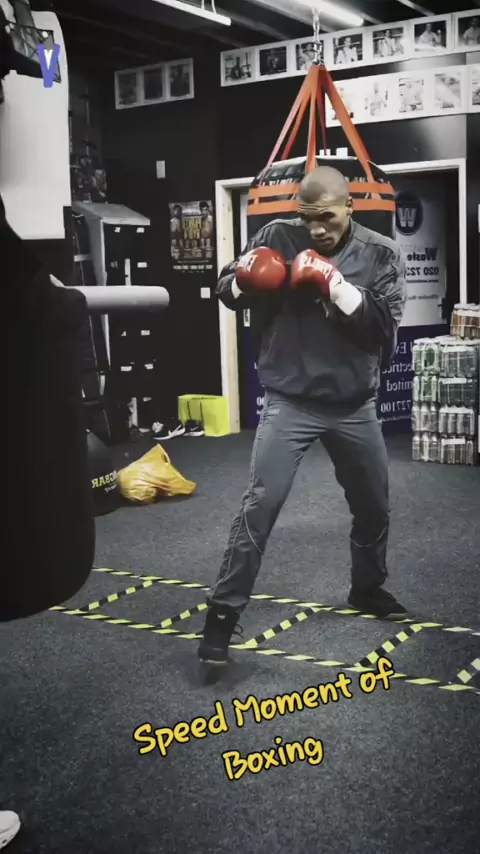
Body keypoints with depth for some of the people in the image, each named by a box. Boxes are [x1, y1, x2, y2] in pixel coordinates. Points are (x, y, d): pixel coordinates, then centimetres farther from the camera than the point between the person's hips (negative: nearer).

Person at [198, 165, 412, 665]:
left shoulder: (381, 255, -3)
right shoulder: (279, 236, -5)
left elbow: (385, 327, -14)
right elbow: (225, 290, 1)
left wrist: (336, 285, -25)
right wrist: (244, 278, -22)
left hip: (354, 406, 3)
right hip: (290, 402, -3)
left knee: (374, 507, 17)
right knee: (260, 505, -10)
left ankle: (368, 590, 42)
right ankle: (222, 614, -1)